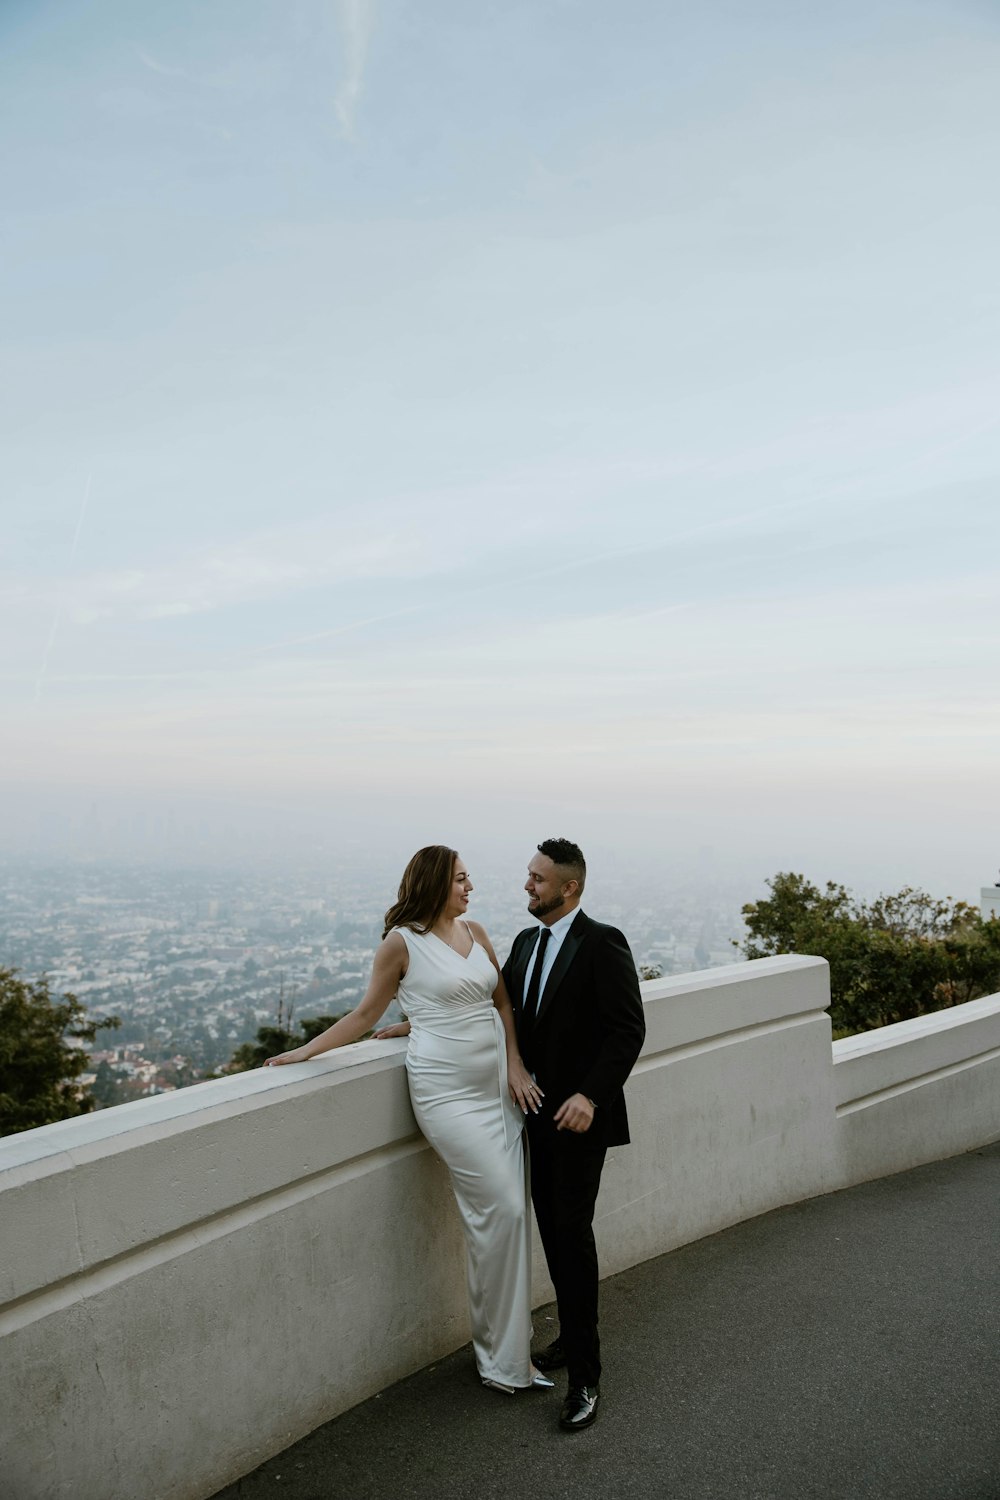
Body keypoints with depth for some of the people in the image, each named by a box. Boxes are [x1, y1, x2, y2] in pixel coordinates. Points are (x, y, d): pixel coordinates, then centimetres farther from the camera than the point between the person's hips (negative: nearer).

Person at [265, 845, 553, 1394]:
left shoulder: (474, 931, 9)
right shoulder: (402, 942, -6)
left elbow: (501, 1000, 14)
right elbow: (366, 1013, 2)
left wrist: (515, 1065, 4)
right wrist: (304, 1051, -1)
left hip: (497, 1083, 6)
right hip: (447, 1091, -6)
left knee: (511, 1212, 6)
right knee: (499, 1208, -8)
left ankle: (511, 1349, 21)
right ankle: (500, 1358, 11)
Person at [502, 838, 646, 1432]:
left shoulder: (602, 943, -15)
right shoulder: (526, 942, 9)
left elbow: (629, 1030, -17)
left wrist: (590, 1096, -23)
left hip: (580, 1114, -7)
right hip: (540, 1111, 7)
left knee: (573, 1232, -3)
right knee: (552, 1227, 15)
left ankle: (585, 1372, 10)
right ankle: (573, 1335, 33)